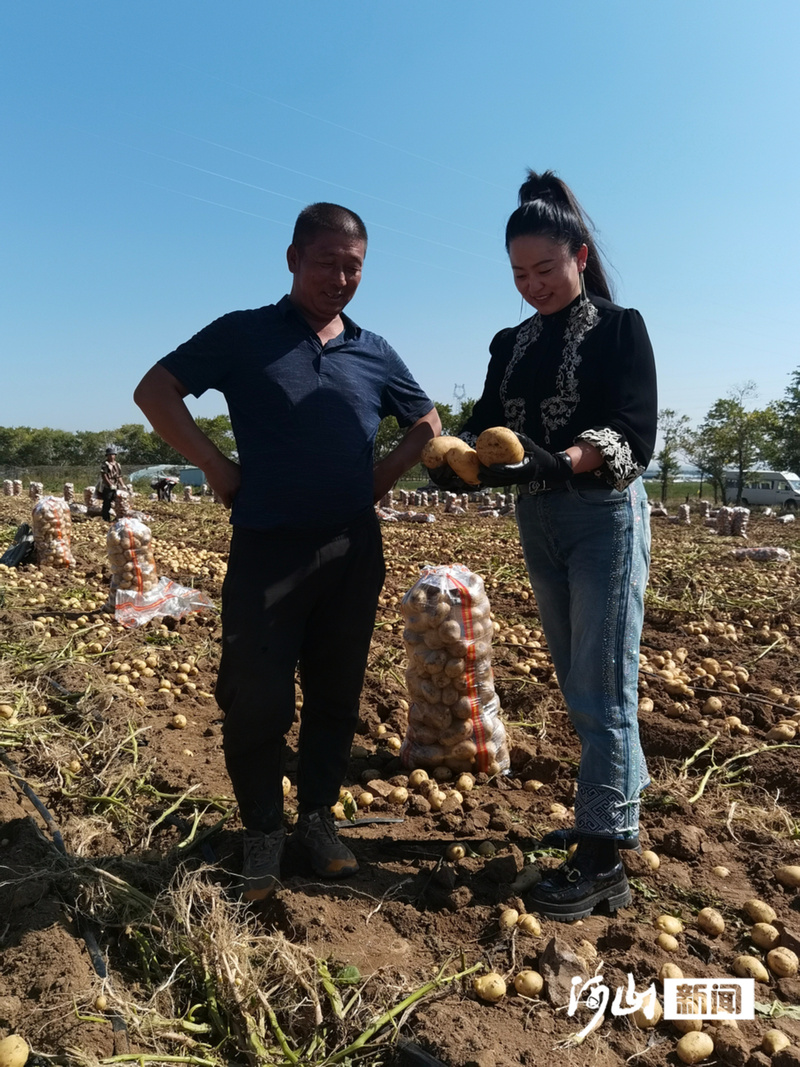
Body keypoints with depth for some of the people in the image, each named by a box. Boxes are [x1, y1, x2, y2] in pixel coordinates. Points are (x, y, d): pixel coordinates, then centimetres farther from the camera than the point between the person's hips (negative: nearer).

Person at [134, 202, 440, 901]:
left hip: (354, 552, 3)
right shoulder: (243, 334, 2)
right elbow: (155, 390, 1)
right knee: (257, 700, 1)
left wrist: (386, 476, 7)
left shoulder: (374, 353, 11)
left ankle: (319, 819, 29)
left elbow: (428, 424, 22)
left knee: (336, 694, 10)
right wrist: (218, 468, -6)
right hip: (267, 548, -3)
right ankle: (263, 835, 21)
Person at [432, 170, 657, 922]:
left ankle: (602, 860, 5)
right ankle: (618, 814, 29)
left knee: (602, 690, -5)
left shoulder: (620, 328, -3)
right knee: (579, 686, 12)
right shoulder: (510, 345, 13)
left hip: (606, 518, -6)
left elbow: (634, 438, -15)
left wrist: (558, 462, -33)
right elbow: (486, 426, 5)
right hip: (537, 524, 6)